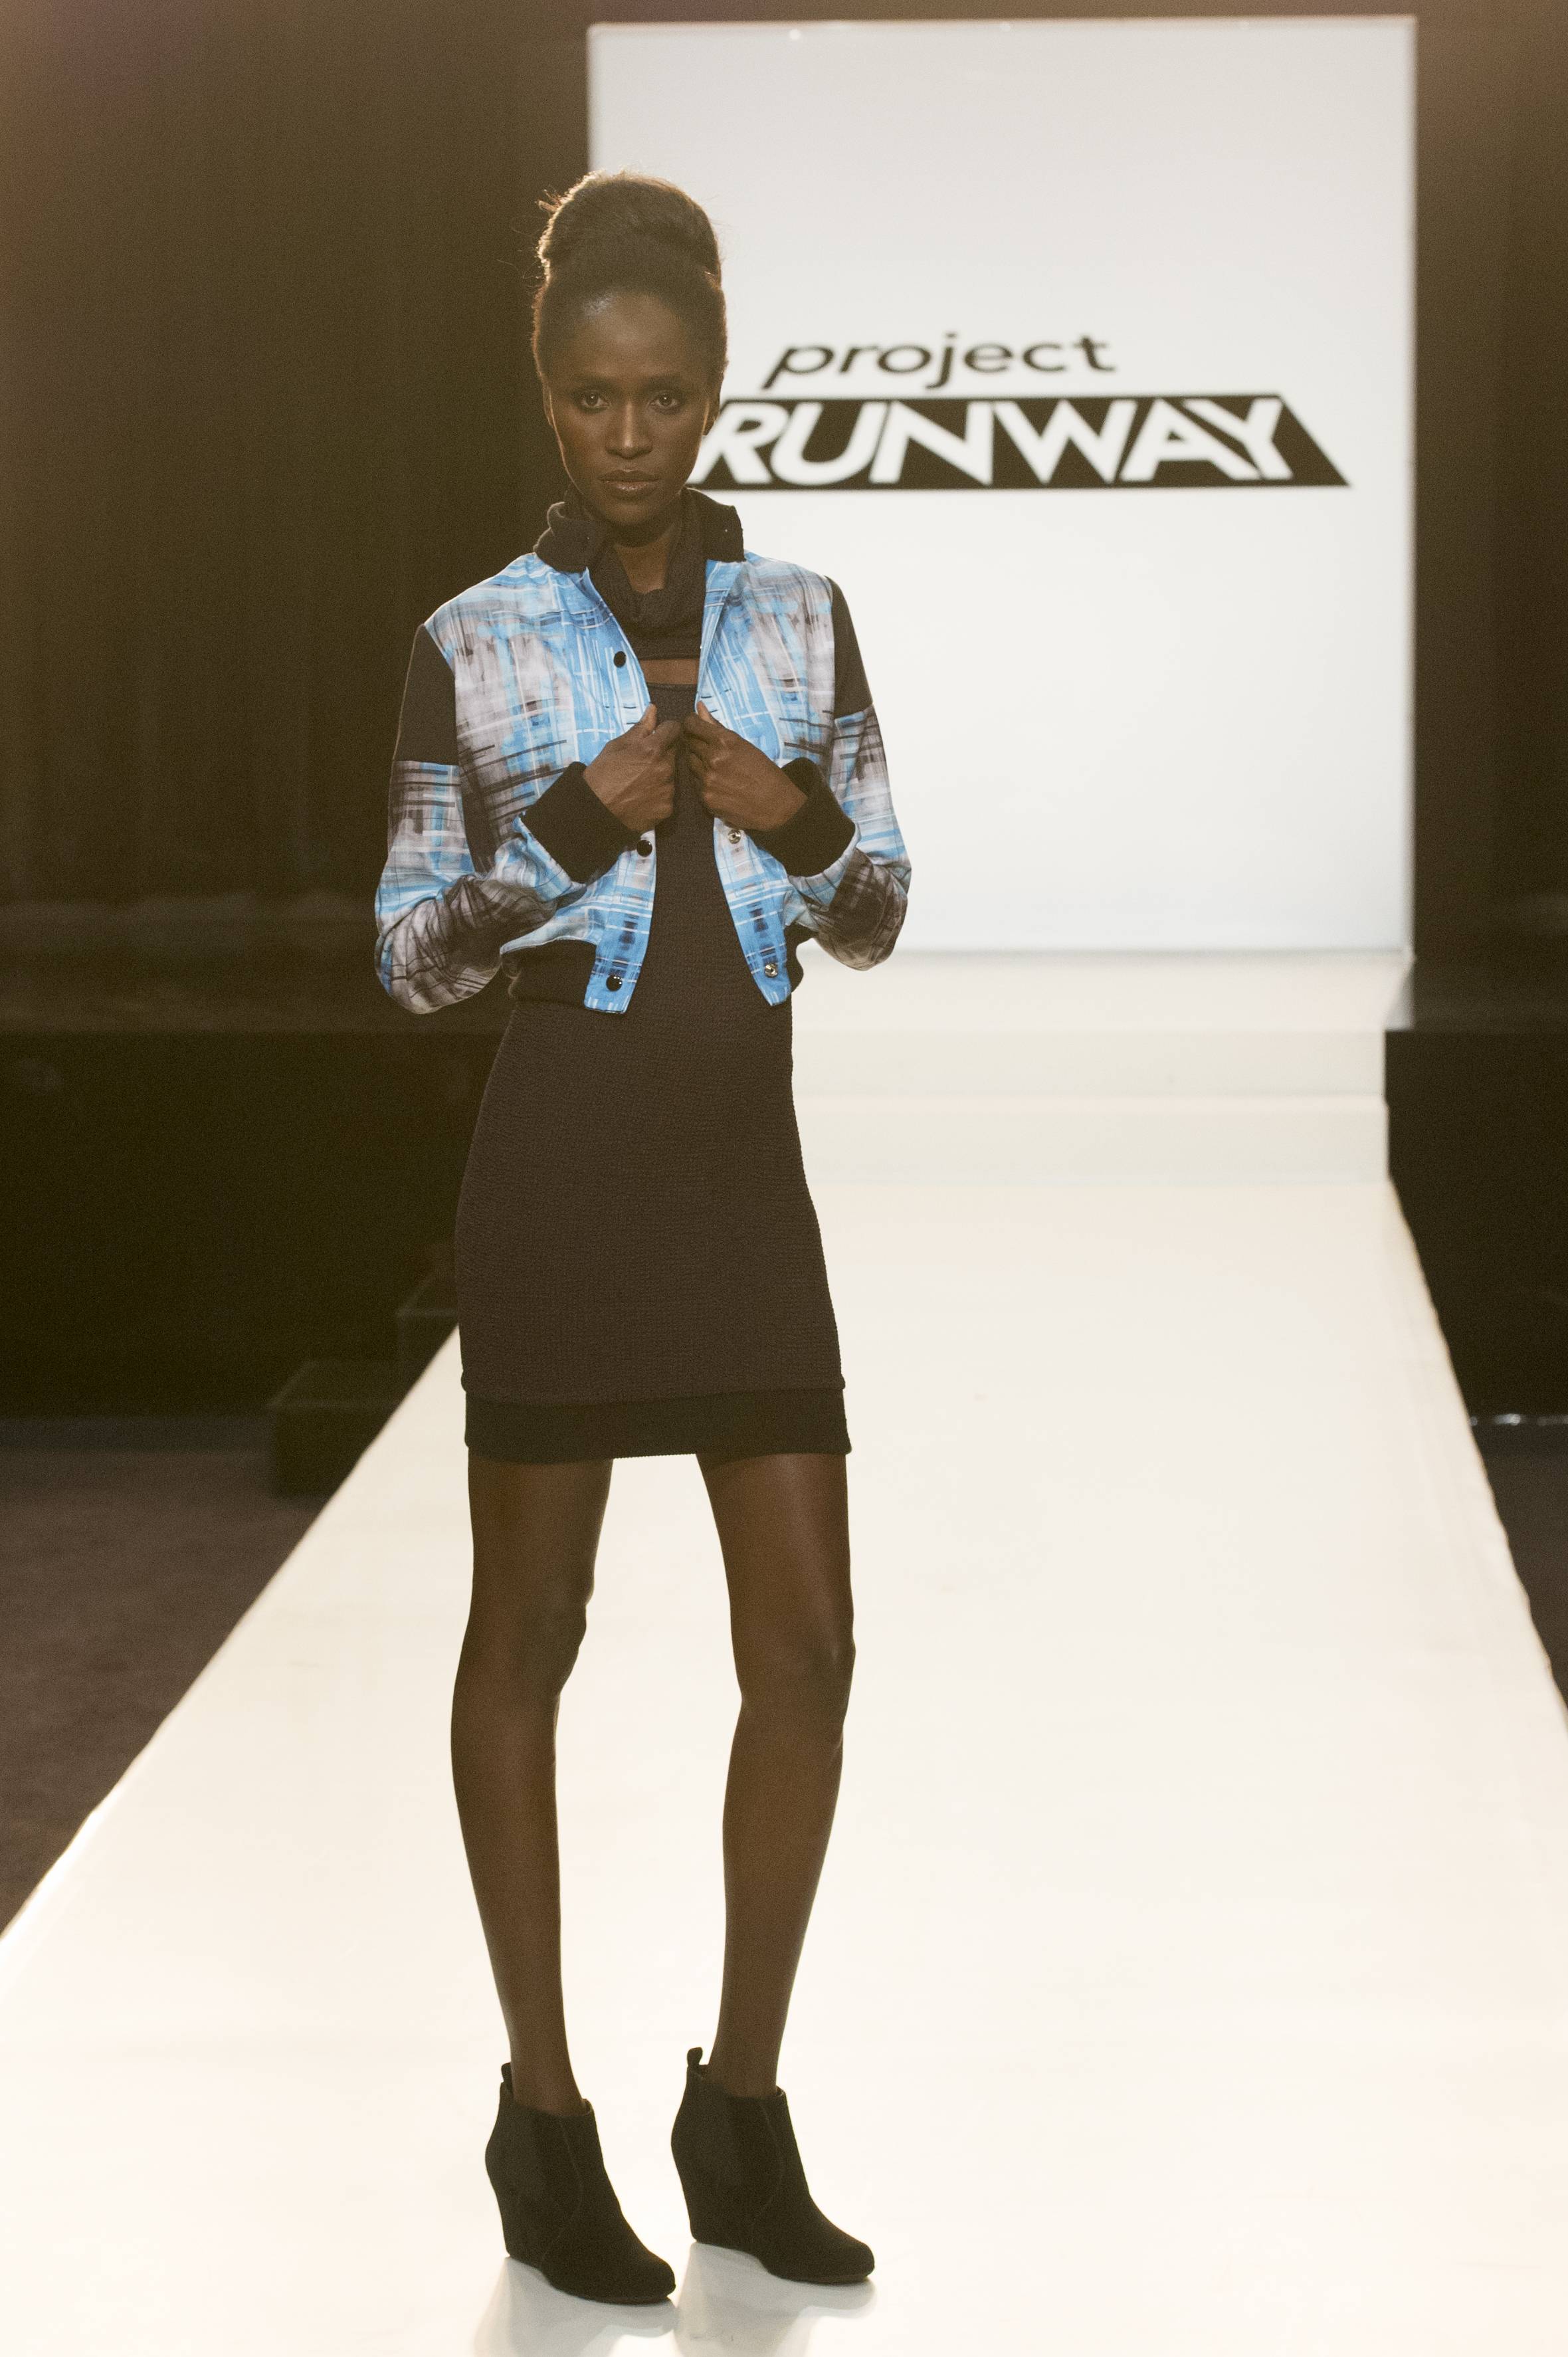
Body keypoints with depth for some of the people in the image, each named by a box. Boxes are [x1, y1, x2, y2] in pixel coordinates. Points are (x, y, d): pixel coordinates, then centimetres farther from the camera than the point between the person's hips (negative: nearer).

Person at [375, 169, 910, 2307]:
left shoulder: (801, 621, 7)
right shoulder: (471, 647, -1)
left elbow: (879, 918, 9)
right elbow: (413, 959, -1)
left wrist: (795, 814, -11)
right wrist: (572, 823, -15)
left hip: (743, 1168, 3)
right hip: (559, 1163, -3)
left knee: (808, 1636, 0)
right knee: (531, 1626, 6)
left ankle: (743, 2110, 15)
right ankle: (547, 2113, 18)